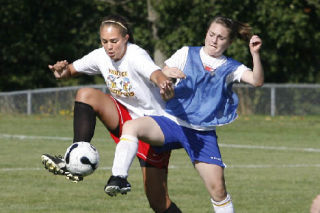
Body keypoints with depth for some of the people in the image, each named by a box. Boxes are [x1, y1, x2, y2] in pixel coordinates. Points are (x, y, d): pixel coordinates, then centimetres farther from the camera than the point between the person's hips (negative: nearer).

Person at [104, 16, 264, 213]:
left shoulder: (230, 68, 8)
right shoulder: (187, 54, 10)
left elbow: (257, 81, -7)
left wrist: (255, 54, -24)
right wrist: (166, 91, -16)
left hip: (203, 133, 0)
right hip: (173, 122, 0)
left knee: (218, 188, -8)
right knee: (131, 126, -30)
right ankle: (119, 178, -37)